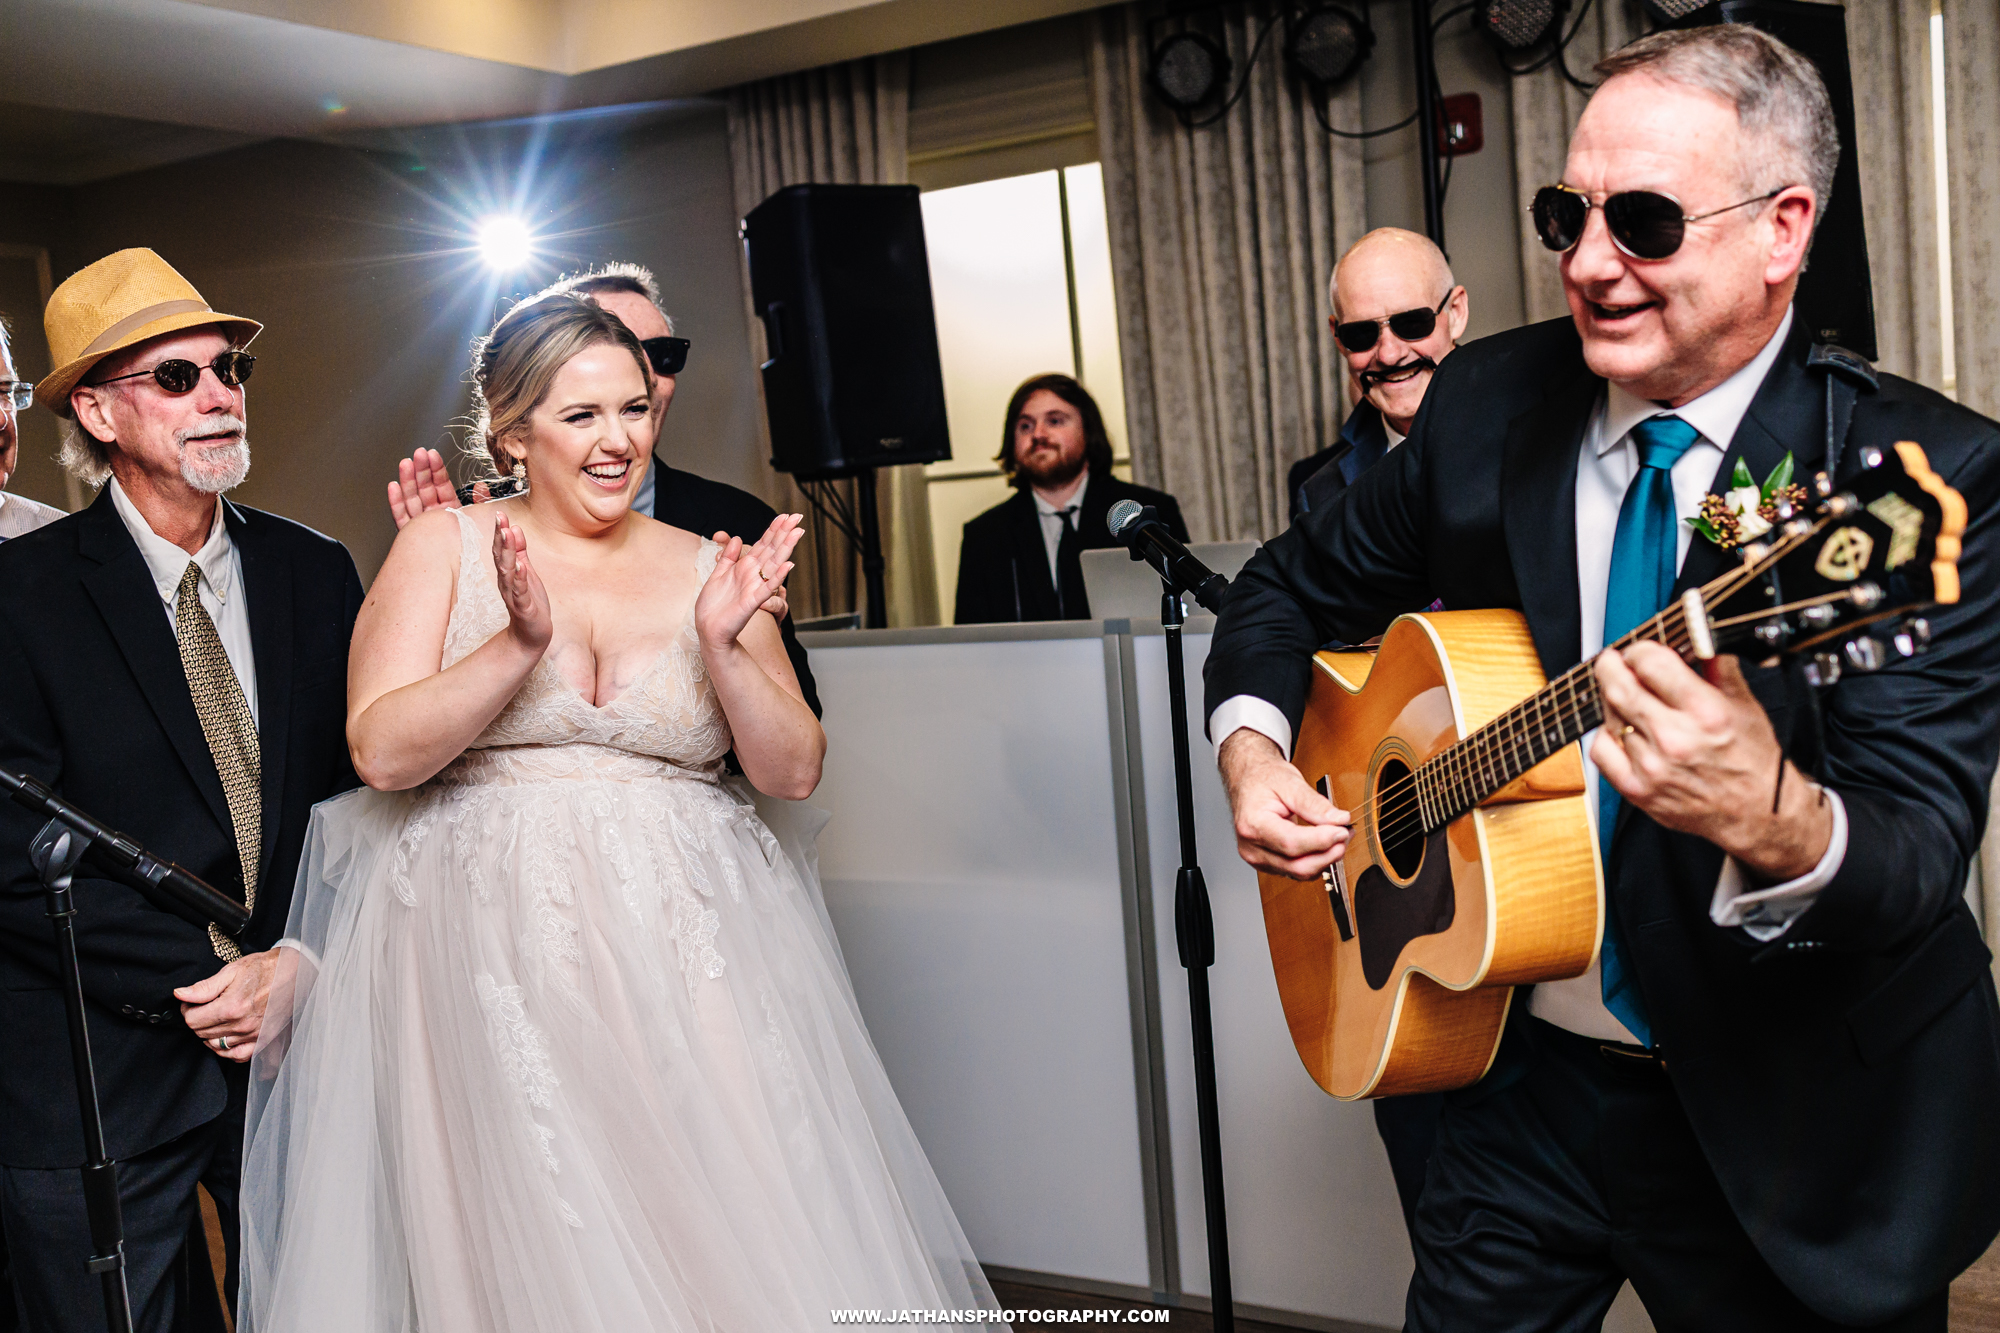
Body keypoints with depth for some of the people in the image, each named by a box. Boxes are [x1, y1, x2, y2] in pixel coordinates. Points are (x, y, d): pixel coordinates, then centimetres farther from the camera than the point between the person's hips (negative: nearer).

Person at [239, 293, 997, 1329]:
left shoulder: (708, 568, 7)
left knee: (743, 1229, 0)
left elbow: (792, 769, 2)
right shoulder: (445, 546, 2)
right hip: (498, 946, -1)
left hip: (693, 942, 2)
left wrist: (722, 643, -14)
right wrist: (520, 643, -20)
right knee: (536, 1237, 0)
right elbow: (380, 751, -7)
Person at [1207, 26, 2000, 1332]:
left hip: (1788, 1123, -3)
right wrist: (1252, 743, -10)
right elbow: (1298, 588, 9)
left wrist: (1779, 825, -47)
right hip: (1526, 1071, 3)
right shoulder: (1487, 400, -5)